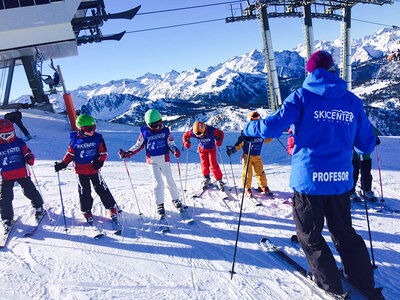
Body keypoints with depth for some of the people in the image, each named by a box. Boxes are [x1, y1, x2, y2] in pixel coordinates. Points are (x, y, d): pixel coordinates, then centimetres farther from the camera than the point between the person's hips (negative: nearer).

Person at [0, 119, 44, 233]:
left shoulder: (19, 142, 1)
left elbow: (27, 152, 5)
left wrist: (29, 158, -16)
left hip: (22, 173, 0)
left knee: (30, 191, 6)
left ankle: (39, 207, 28)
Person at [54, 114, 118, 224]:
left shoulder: (98, 138, -6)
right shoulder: (74, 141, -6)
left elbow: (103, 152, -1)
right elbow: (70, 154, 6)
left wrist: (99, 162, -16)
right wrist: (63, 164, -3)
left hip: (94, 169, -1)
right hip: (81, 171, 1)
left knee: (101, 189, 2)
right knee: (84, 192, 7)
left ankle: (111, 207, 17)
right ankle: (86, 211, 26)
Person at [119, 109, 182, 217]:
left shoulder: (165, 131, -2)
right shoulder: (145, 132, -2)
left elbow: (171, 143, 2)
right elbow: (138, 145, 6)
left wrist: (175, 150, -19)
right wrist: (127, 154, -3)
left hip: (165, 160, 1)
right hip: (153, 162, -1)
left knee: (170, 182, 7)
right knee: (158, 183, -6)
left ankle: (176, 200, 27)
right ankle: (160, 205, 8)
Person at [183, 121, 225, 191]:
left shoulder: (211, 130, -33)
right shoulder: (193, 132, -28)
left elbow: (221, 133, -15)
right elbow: (185, 135, -9)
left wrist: (219, 141, -31)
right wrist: (186, 142, -25)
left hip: (211, 148, -2)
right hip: (202, 149, 2)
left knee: (213, 164, -8)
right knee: (204, 164, 1)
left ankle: (219, 180, 3)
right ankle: (206, 179, 21)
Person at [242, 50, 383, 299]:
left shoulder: (302, 96, -4)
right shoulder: (353, 101, 7)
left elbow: (273, 126, -12)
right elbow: (367, 144, 11)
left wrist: (249, 128, 7)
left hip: (309, 178, -4)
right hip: (342, 179, 5)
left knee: (310, 236, 15)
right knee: (345, 234, 22)